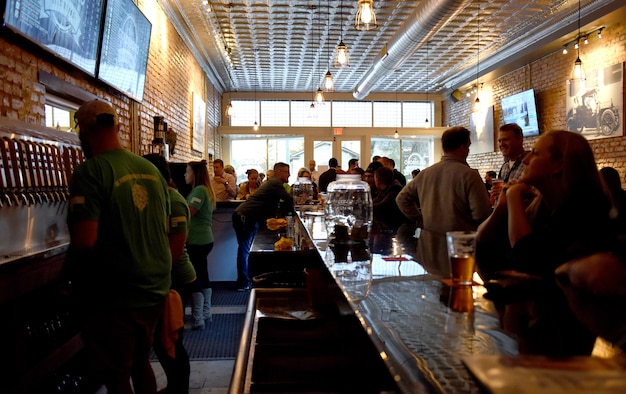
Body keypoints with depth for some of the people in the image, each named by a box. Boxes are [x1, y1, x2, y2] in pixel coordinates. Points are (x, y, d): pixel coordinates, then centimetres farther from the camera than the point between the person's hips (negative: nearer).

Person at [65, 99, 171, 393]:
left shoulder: (90, 172, -17)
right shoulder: (152, 170, 4)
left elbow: (84, 242, -23)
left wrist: (68, 276, -4)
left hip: (114, 298, -6)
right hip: (155, 290, 6)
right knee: (140, 363, 24)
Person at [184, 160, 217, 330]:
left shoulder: (199, 190, -15)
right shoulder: (204, 189, 15)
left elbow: (188, 213, -23)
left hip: (197, 241, -10)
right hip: (204, 239, 10)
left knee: (194, 278, -6)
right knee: (202, 276, 16)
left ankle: (197, 321, -2)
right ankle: (206, 314, 26)